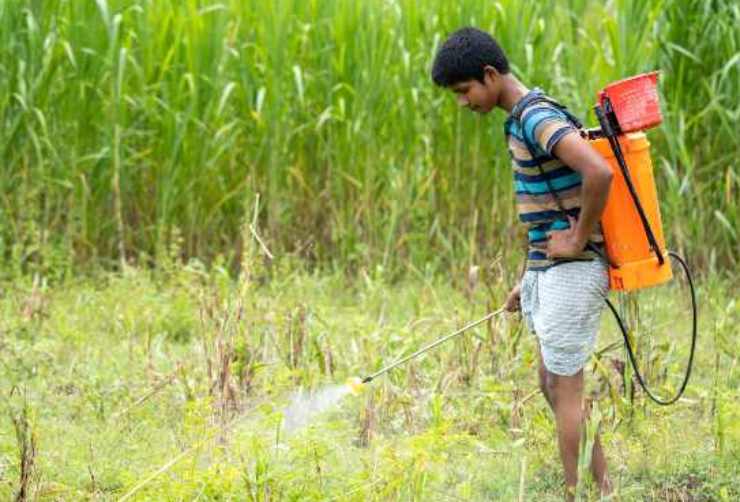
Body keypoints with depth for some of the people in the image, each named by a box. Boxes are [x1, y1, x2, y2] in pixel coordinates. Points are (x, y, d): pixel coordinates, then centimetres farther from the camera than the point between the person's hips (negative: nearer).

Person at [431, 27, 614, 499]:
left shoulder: (537, 117, -18)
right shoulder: (525, 117, 14)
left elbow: (599, 173, -33)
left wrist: (578, 239, -20)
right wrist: (528, 280, 21)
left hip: (571, 271, -10)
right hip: (550, 270, 10)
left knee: (565, 389, -2)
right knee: (553, 383, 16)